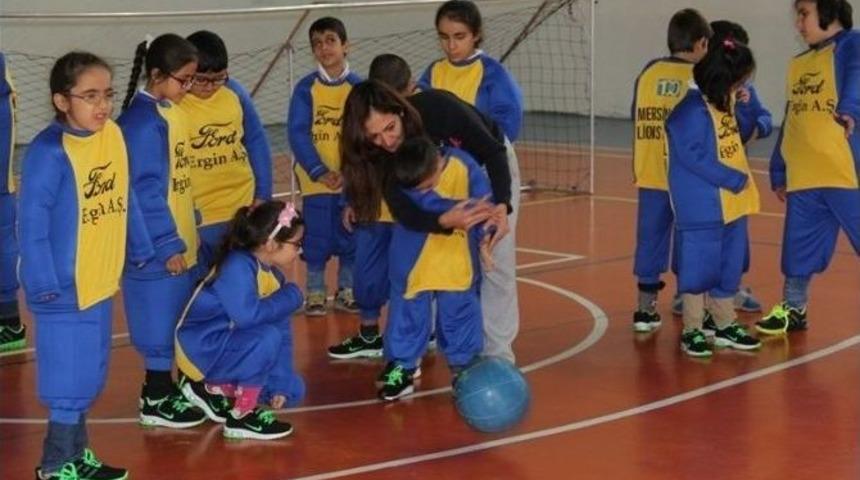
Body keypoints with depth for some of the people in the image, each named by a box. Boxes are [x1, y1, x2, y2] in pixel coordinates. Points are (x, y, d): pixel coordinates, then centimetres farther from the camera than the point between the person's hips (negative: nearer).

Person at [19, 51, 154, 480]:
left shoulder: (113, 135, 2)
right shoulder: (49, 151, -20)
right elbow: (32, 219, -19)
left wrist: (140, 249, 17)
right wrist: (43, 283, -22)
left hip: (100, 280, 7)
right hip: (64, 285, -7)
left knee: (88, 375, 17)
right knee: (69, 376, -1)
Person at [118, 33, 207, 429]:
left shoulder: (171, 111, 8)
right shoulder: (142, 121, -19)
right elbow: (145, 189, -20)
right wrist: (167, 243, -18)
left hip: (181, 239, 9)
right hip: (158, 246, -9)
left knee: (179, 320, 16)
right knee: (160, 321, 0)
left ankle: (168, 387, 27)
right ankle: (155, 400, 10)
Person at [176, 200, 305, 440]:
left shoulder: (275, 276, 2)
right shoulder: (237, 265, -24)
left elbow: (283, 333, 3)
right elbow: (247, 314, -38)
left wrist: (280, 384, -2)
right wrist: (291, 296, -23)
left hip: (230, 346, 9)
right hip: (201, 350, -9)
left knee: (293, 391, 4)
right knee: (267, 337, -32)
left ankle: (215, 390, 13)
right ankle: (243, 417, -17)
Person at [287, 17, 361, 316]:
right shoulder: (306, 88, -5)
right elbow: (297, 133, -8)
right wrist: (320, 171, -17)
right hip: (316, 179, -1)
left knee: (350, 237, 9)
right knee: (317, 238, 3)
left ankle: (346, 291, 22)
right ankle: (315, 293, 16)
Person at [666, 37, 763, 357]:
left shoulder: (724, 103, 9)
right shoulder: (691, 111, -20)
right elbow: (695, 157, -23)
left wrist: (741, 106, 7)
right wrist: (736, 180, -18)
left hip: (732, 204, 9)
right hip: (701, 208, -9)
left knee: (729, 267, 16)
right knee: (700, 267, -2)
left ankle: (725, 326, 27)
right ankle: (692, 331, 8)